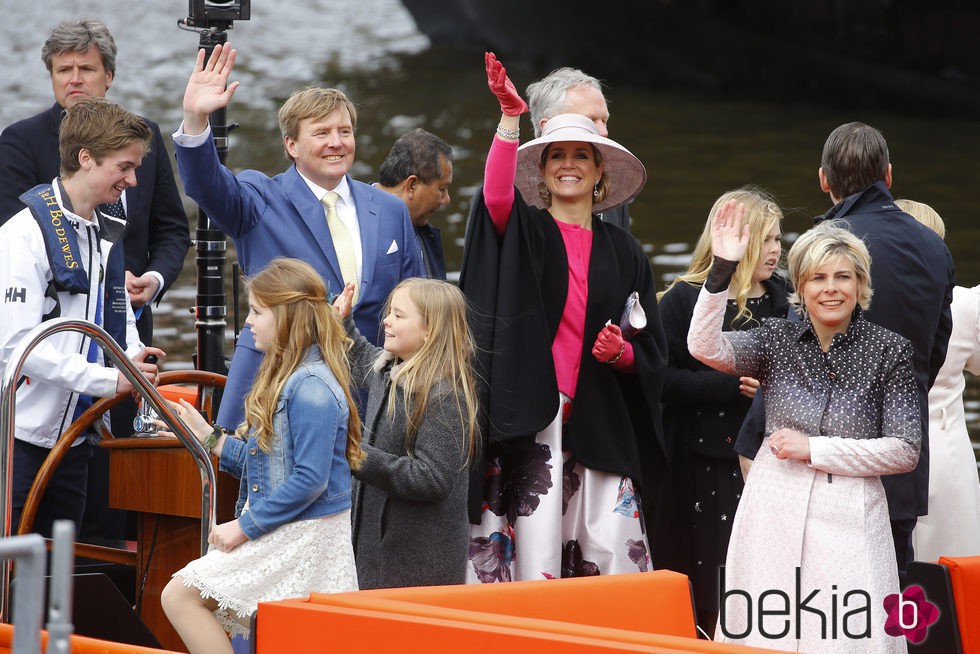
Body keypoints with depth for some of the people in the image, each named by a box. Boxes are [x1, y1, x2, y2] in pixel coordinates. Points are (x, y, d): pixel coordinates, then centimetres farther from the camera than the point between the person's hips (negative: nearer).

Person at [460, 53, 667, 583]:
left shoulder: (623, 253, 14)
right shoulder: (525, 234, 7)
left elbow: (653, 350, 15)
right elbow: (497, 195, -18)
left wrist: (623, 353, -8)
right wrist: (510, 118, -29)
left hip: (601, 422, 3)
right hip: (532, 417, -3)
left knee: (613, 555, -3)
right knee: (534, 553, -8)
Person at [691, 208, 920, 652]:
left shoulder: (890, 350, 0)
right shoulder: (778, 338, 6)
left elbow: (906, 451, -3)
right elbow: (705, 347, -11)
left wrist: (813, 448, -8)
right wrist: (722, 269, -22)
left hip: (848, 515, -2)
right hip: (774, 510, 2)